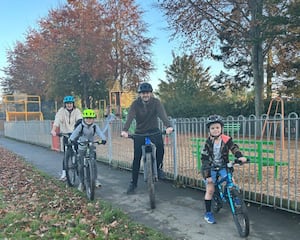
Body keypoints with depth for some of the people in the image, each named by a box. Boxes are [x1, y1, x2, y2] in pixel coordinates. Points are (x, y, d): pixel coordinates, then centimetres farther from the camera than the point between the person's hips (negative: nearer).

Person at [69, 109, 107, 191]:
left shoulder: (95, 126, -8)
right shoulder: (81, 126, -11)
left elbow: (100, 133, -23)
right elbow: (75, 133, -24)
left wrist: (103, 139, -43)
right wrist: (71, 139, -44)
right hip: (82, 148, -1)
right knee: (81, 165, 1)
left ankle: (95, 179, 9)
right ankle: (81, 182, 15)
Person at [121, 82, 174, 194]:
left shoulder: (156, 102, -10)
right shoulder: (135, 104, -11)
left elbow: (162, 114, -26)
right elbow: (130, 117, -25)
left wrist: (168, 126, -46)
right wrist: (125, 130, -44)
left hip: (153, 130, 0)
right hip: (139, 132, 0)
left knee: (160, 146, -28)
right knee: (136, 158, -2)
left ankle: (159, 167, 0)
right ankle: (133, 183, 13)